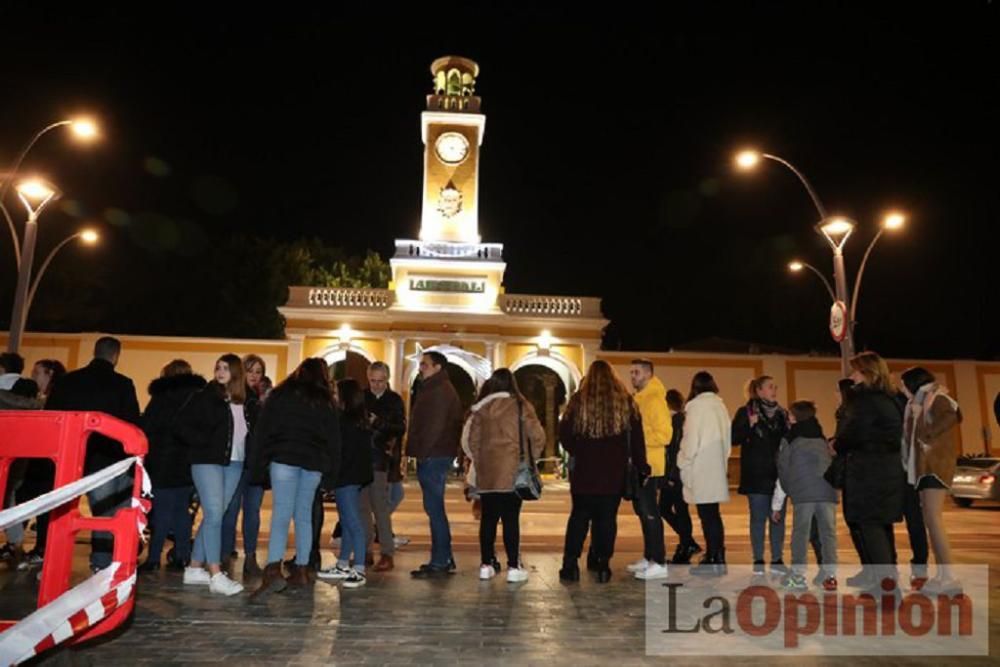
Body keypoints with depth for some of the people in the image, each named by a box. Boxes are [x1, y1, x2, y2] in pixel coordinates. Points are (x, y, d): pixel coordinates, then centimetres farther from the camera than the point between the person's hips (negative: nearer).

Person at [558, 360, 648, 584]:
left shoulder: (578, 401, -3)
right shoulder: (626, 401, 1)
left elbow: (564, 435, 0)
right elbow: (636, 438, 3)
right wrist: (641, 466, 9)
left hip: (583, 471, 0)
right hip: (614, 472, 1)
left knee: (579, 516, 9)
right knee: (607, 518, 8)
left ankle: (570, 564, 9)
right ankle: (603, 565, 10)